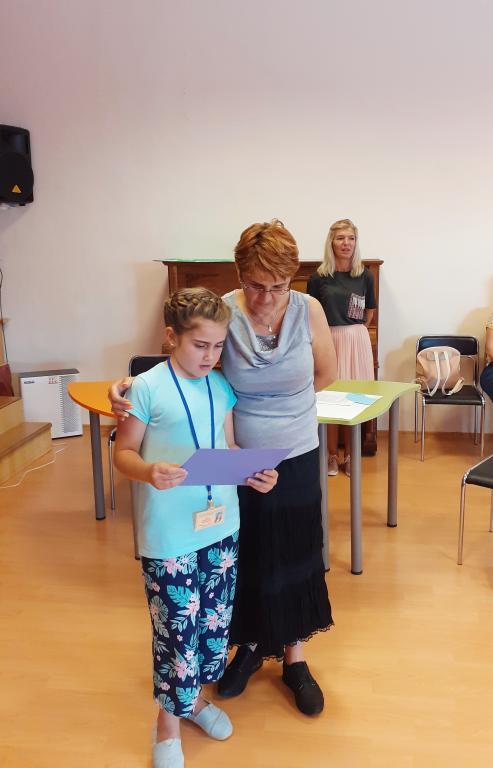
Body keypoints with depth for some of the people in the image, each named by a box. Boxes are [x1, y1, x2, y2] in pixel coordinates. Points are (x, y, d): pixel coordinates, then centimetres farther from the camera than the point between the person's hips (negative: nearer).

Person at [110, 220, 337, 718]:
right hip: (237, 459, 0)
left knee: (297, 559, 14)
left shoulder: (307, 310, -11)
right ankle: (250, 647, 43)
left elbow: (325, 373, 3)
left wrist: (278, 403, 0)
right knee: (243, 558, 16)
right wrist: (130, 387, -26)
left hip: (296, 458, 1)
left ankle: (294, 660, 37)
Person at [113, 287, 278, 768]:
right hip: (169, 534, -5)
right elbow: (123, 452, -8)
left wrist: (255, 472, -7)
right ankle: (169, 720, 31)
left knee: (215, 620, 18)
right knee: (177, 628, 6)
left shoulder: (221, 386, 3)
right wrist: (150, 471, -28)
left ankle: (195, 696, 43)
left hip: (221, 525, 5)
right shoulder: (148, 388, -12)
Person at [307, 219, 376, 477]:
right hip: (329, 340, -1)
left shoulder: (365, 275, 2)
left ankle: (350, 456, 19)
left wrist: (356, 330, 12)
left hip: (357, 341, 2)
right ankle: (332, 456, 16)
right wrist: (335, 331, 7)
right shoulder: (319, 277, -3)